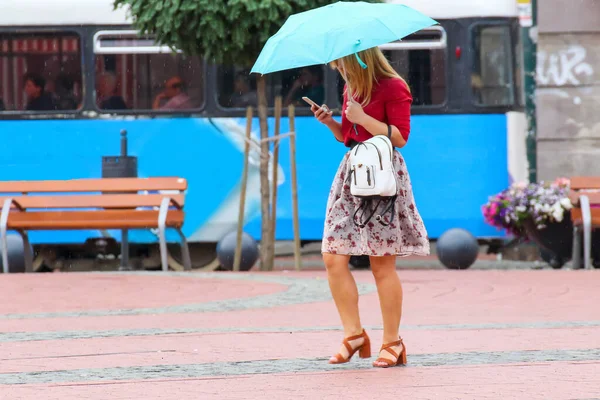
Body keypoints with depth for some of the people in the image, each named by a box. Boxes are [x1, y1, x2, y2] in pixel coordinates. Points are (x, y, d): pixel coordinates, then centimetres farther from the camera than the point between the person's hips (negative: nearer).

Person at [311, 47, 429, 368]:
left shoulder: (393, 88, -7)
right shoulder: (351, 89, 15)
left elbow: (400, 137, -13)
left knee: (382, 264, -4)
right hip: (351, 173, 7)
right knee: (333, 257, -4)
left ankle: (392, 343, 4)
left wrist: (362, 118, -18)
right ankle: (353, 335, 3)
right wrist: (330, 122, 5)